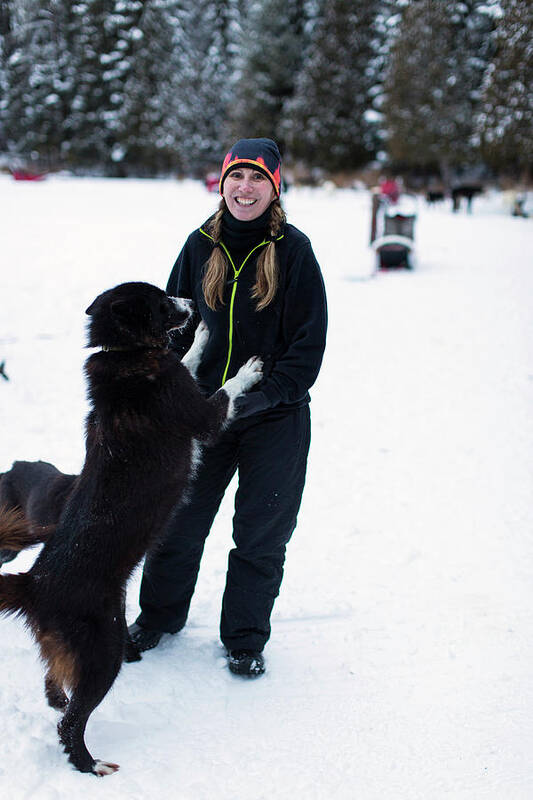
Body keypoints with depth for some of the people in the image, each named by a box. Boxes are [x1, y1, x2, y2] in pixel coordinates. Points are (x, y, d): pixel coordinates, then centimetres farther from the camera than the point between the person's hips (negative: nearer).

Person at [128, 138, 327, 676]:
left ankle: (245, 638, 27)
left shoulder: (293, 251, -8)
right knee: (178, 521, 11)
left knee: (261, 535, 7)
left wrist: (266, 394, -18)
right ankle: (158, 617, 35)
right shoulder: (200, 247, 1)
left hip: (275, 419, -2)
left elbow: (310, 341, -9)